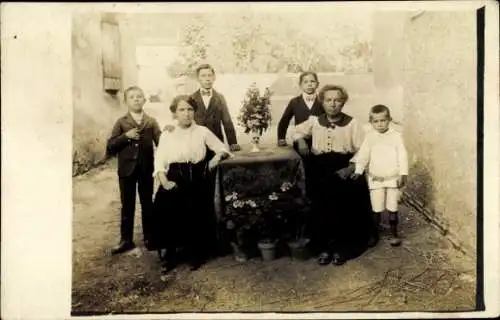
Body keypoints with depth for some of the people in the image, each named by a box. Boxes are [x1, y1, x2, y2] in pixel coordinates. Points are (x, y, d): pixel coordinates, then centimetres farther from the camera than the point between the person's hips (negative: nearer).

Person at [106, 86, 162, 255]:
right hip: (127, 169, 0)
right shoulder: (121, 122, 2)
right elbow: (110, 146, -5)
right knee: (127, 205, 8)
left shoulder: (151, 121, 4)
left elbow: (160, 142, -6)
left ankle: (149, 237, 24)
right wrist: (126, 136, -17)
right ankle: (126, 240, 17)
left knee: (147, 204, 11)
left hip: (146, 169, 1)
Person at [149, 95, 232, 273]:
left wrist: (218, 156, -12)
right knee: (168, 216, -9)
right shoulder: (166, 135, 5)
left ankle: (196, 256, 19)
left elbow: (223, 149, 10)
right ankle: (170, 256, 12)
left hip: (197, 181, 0)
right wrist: (165, 182, -15)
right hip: (173, 181, 0)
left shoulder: (203, 132, 4)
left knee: (196, 220, -4)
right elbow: (159, 162, 1)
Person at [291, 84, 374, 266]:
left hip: (344, 174, -2)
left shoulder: (352, 124, -2)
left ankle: (341, 249, 14)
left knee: (345, 212, -5)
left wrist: (351, 168, -15)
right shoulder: (314, 122, 6)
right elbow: (295, 133, 21)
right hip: (320, 175, 2)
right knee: (320, 210, -6)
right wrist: (301, 139, 0)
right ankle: (323, 248, 12)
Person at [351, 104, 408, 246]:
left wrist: (403, 174, -13)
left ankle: (394, 234, 22)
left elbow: (402, 155, -6)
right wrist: (358, 171, -13)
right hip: (375, 179, 1)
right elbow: (363, 155, -4)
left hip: (393, 178, -1)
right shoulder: (369, 136, -1)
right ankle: (374, 234, 21)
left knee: (392, 208, 8)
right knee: (376, 209, 8)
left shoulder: (396, 136, -4)